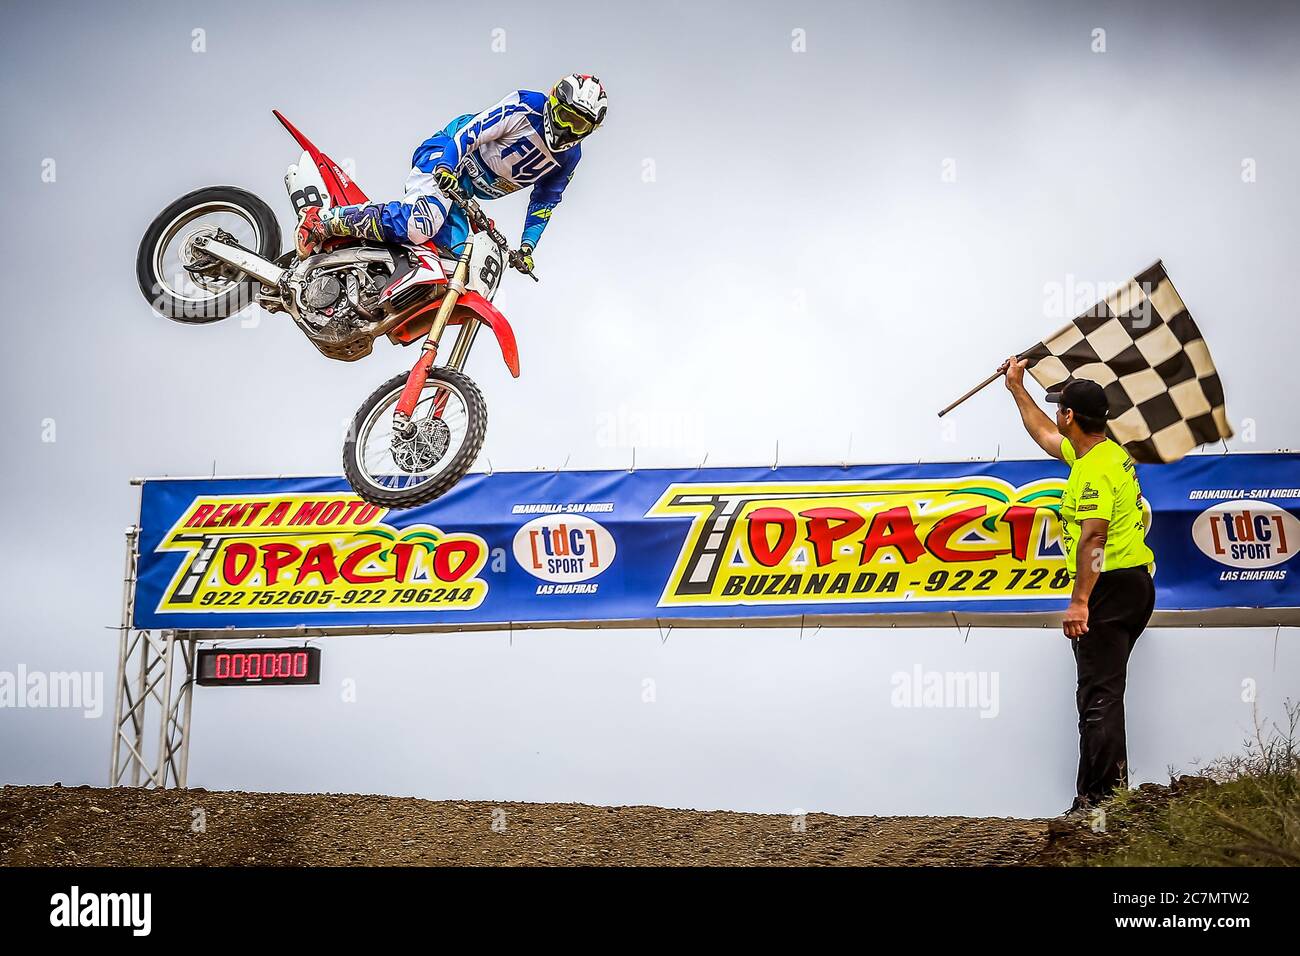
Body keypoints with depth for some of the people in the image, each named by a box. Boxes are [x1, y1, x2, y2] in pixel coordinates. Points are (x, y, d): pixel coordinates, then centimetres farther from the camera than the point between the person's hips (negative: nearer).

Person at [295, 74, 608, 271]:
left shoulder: (569, 157, 5)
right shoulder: (528, 106, -15)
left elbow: (545, 201, 16)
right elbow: (473, 130, -17)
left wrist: (528, 246, 7)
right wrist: (446, 166, -30)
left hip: (467, 193, 8)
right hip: (447, 155, -8)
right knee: (423, 224, -33)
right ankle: (326, 220, -25)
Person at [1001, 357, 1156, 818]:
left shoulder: (1095, 470, -18)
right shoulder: (1107, 452, 14)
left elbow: (1093, 538, -27)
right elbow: (1045, 435, 31)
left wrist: (1079, 602, -31)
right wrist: (1016, 388, 38)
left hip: (1111, 587, -11)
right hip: (1133, 583, 11)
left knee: (1098, 694, -8)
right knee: (1104, 691, 17)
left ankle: (1096, 798, -6)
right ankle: (1114, 786, 23)